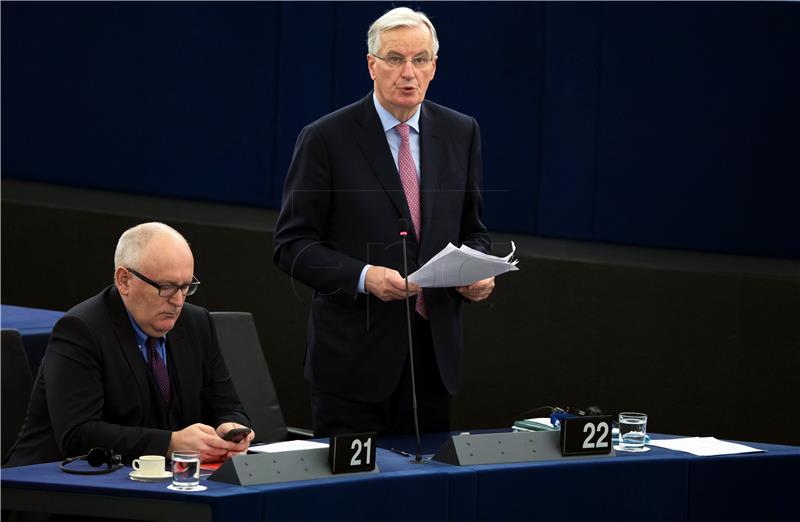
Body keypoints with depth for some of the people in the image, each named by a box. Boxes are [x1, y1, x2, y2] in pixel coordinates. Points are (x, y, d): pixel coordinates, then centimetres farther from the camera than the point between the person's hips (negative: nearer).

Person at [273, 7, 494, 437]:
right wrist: (363, 276, -21)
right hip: (355, 355, -4)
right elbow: (292, 245, -6)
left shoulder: (460, 134, 8)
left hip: (434, 353, 4)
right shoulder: (326, 139, -6)